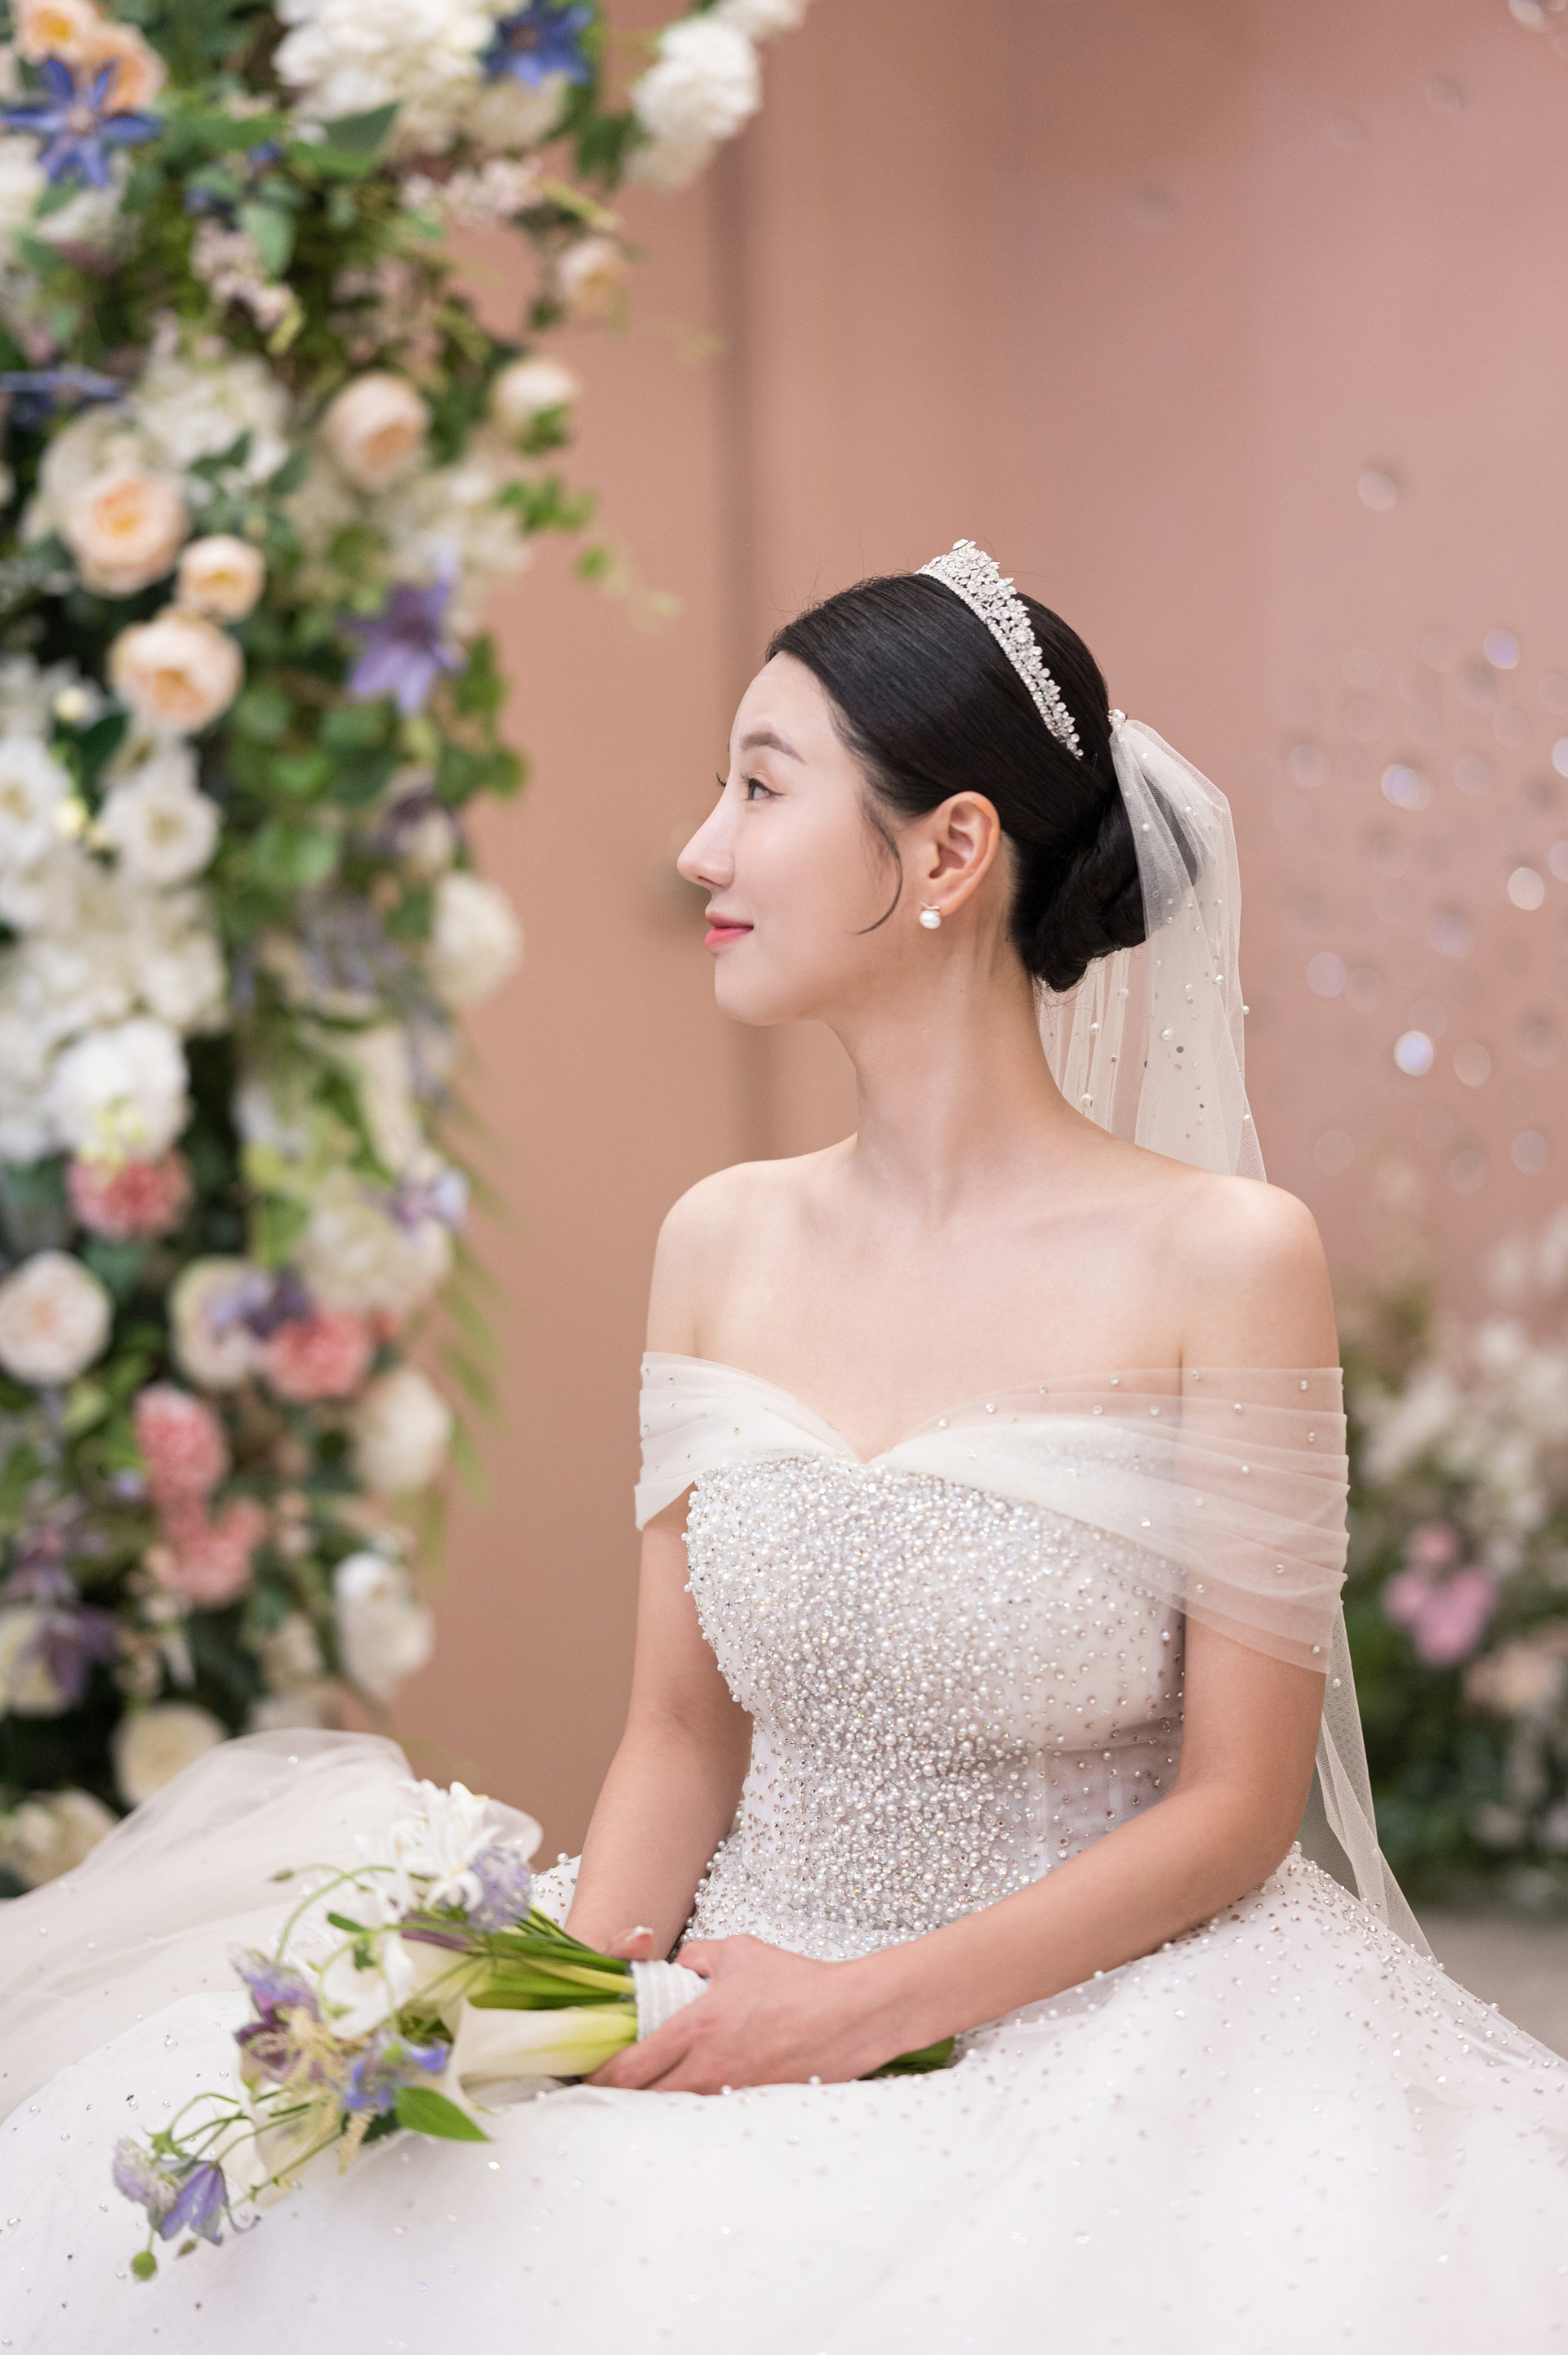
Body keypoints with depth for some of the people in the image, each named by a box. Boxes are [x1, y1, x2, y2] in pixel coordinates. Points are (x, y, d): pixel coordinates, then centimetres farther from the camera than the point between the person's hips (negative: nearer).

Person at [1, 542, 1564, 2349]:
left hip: (1098, 2025, -4)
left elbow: (1237, 1805, -7)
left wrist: (870, 2005, -16)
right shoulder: (721, 1245, 5)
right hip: (745, 1991, 4)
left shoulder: (1223, 1257, -9)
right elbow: (682, 1727, 9)